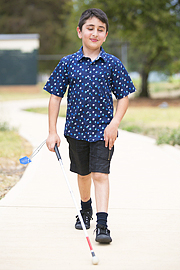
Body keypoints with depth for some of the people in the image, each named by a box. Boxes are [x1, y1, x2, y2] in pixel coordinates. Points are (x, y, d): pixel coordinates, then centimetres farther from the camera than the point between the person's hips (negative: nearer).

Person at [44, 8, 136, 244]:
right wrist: (52, 132, -4)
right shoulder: (67, 63, -3)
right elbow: (56, 97, 0)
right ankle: (86, 209, 43)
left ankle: (102, 225, -13)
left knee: (100, 174, -12)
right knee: (83, 173, 18)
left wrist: (115, 123, -13)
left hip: (103, 129, -2)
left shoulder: (113, 64, -4)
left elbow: (123, 97, 1)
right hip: (76, 129, 2)